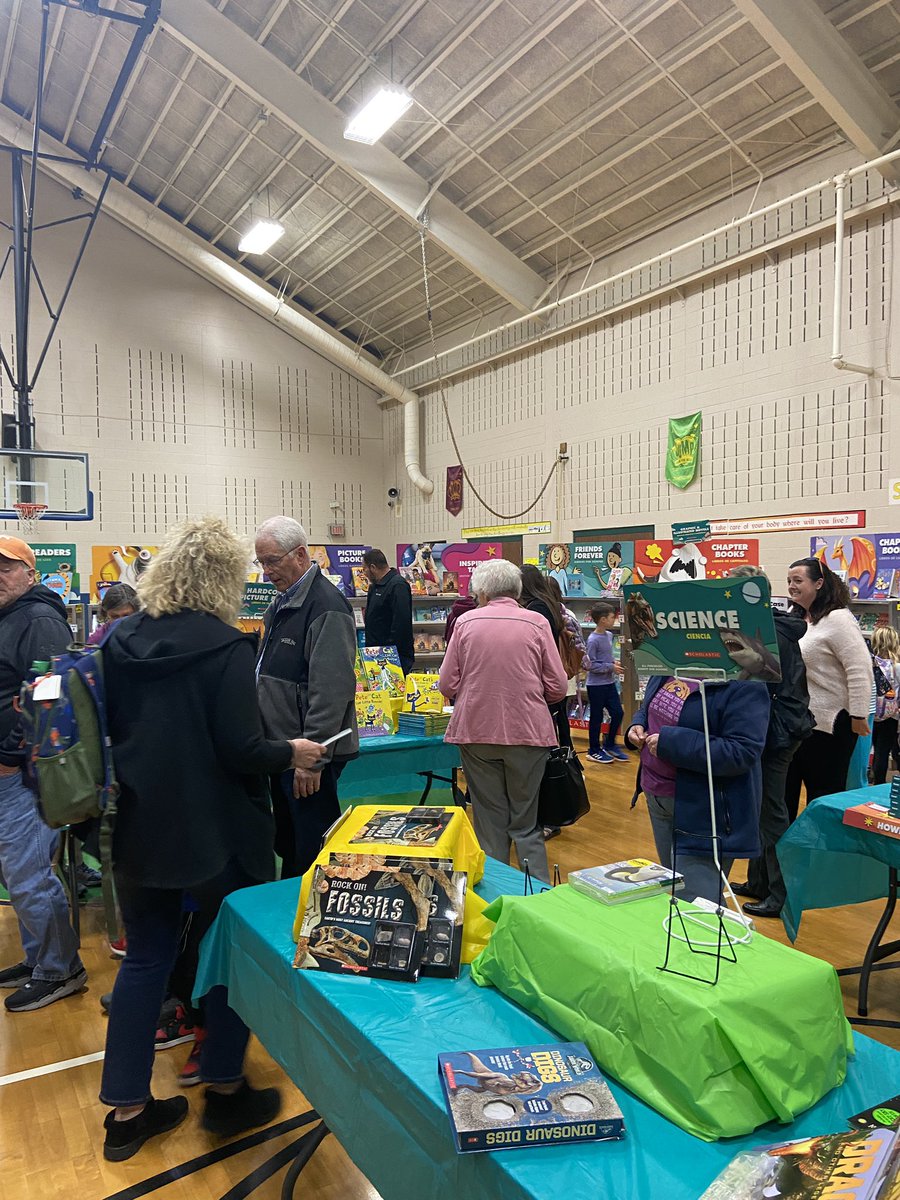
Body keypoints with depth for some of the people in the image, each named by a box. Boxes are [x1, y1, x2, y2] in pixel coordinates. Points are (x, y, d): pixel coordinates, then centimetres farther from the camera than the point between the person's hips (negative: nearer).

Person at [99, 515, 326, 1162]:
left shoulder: (121, 640, -3)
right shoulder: (225, 646, -20)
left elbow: (112, 727, 7)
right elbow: (241, 751, -20)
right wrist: (291, 753, -2)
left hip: (141, 827, 5)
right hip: (216, 833, -5)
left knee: (146, 956, 18)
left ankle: (127, 1110, 28)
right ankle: (225, 1091, 30)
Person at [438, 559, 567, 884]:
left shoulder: (466, 622, -2)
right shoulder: (536, 622, -3)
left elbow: (447, 685, -1)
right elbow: (557, 687, -3)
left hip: (476, 731, 1)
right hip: (527, 732, 0)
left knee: (489, 820, 13)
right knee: (526, 822, 12)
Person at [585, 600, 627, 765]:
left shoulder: (609, 635, 5)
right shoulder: (593, 640, -19)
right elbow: (591, 665, -20)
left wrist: (614, 663, 2)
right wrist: (611, 667, -17)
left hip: (609, 683, 8)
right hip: (596, 685, -8)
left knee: (618, 713, 9)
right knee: (596, 718, 4)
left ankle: (610, 745, 27)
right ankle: (594, 750, 18)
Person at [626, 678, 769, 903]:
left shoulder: (744, 687, -19)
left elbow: (743, 753, -27)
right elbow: (648, 708, 21)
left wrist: (669, 743, -27)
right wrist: (637, 725, -3)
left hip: (703, 809, -7)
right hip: (657, 794, 8)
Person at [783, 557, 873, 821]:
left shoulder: (837, 618, -14)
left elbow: (860, 670, -19)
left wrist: (858, 716, -20)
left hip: (829, 726, -8)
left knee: (823, 797, 3)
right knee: (786, 791, 15)